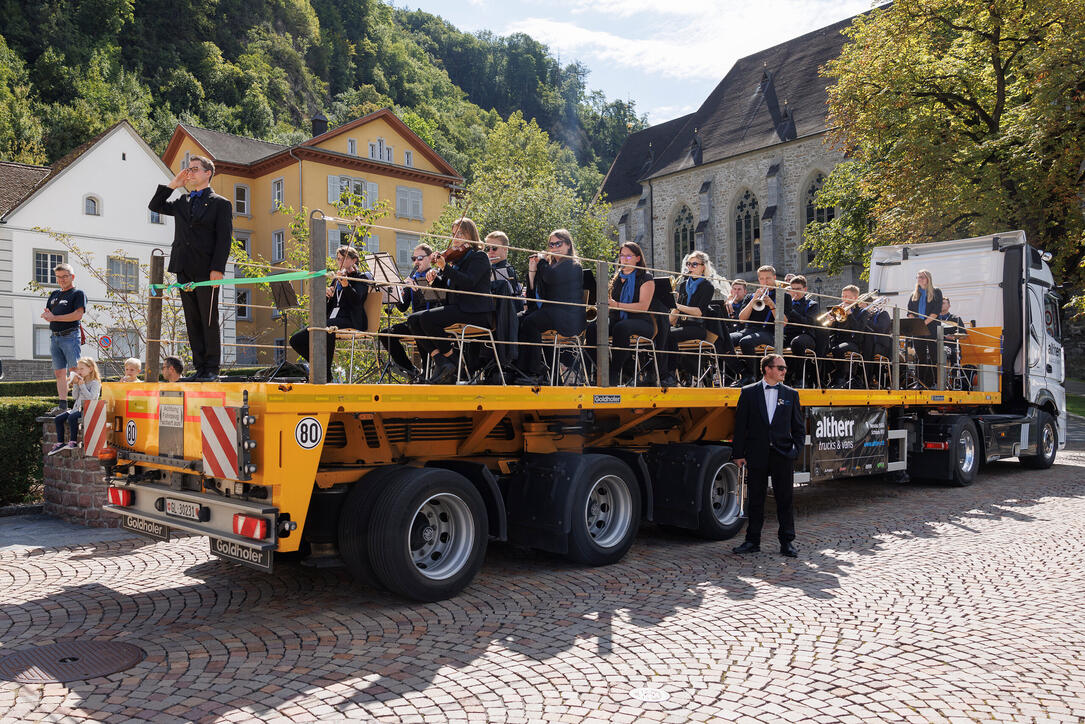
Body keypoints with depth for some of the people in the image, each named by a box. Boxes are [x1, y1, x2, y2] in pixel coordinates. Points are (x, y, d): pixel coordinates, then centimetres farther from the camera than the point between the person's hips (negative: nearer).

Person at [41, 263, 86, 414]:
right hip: (54, 337, 7)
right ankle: (62, 405, 8)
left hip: (70, 336, -7)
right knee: (59, 373, 6)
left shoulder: (78, 294, -1)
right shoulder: (55, 294, 20)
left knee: (74, 371, -12)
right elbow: (46, 313, 20)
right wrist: (47, 315, -5)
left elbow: (78, 315, -14)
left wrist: (55, 317, -11)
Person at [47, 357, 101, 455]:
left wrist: (82, 385, -16)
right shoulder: (80, 381, 16)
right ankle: (60, 443, 0)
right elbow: (75, 397, 11)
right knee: (58, 418, -4)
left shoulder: (95, 383, -6)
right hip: (77, 408, 8)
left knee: (72, 417, -33)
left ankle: (73, 442, -25)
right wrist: (76, 385, 1)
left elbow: (91, 397, -19)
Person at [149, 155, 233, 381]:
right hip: (184, 271, 6)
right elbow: (155, 206, 27)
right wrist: (173, 184, 16)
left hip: (206, 270, -6)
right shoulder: (182, 201, 19)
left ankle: (211, 368, 3)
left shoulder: (221, 203, 1)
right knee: (192, 321, 7)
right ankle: (199, 367, 11)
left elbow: (224, 238, -6)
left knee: (209, 321, -2)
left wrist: (217, 269, -15)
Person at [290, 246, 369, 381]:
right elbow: (326, 306, 20)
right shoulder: (337, 279, 24)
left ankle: (326, 373, -31)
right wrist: (326, 293, -2)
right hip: (331, 321, 7)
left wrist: (345, 283, -32)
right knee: (296, 340, -6)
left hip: (349, 320, -7)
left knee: (328, 328, -41)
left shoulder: (361, 277, 4)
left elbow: (356, 299, -16)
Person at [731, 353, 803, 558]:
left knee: (785, 500, 4)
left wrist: (796, 449, -1)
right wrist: (738, 454, -2)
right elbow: (740, 425, 2)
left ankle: (787, 542, 14)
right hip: (756, 455, -1)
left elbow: (799, 427, 12)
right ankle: (752, 541, 18)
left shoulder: (791, 394, 9)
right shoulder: (748, 392, 3)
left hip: (783, 456, 1)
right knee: (755, 499, 7)